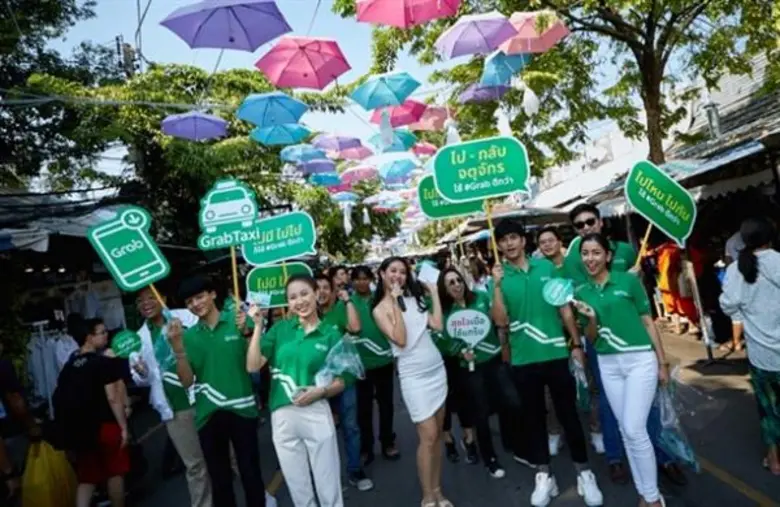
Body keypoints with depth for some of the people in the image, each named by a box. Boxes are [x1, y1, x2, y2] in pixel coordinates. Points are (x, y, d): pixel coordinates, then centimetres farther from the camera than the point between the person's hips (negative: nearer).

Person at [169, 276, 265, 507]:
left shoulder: (237, 321, -4)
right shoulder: (189, 335, 6)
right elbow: (187, 381, 2)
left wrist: (248, 333, -23)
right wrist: (177, 347, -9)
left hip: (241, 409, -3)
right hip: (208, 415, 3)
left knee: (250, 471, 5)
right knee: (219, 477, 15)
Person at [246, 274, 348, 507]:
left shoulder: (331, 334, 0)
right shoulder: (280, 329, 3)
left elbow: (340, 382, 3)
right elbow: (252, 366, -5)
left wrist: (321, 391, -16)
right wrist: (258, 326, -11)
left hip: (317, 414, -1)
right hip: (283, 416, 2)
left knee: (329, 487, 8)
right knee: (298, 488, 16)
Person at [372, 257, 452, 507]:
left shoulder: (414, 298, 9)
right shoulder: (380, 309, -5)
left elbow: (437, 325, 0)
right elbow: (400, 340, -18)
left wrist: (434, 293, 3)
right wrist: (396, 303, -17)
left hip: (437, 369, 6)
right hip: (414, 376, -5)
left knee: (437, 434, 10)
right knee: (428, 436, -6)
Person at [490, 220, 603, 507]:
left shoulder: (547, 267, 0)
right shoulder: (500, 277, -3)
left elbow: (565, 308, 5)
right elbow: (501, 321, -11)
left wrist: (576, 344, 4)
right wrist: (497, 286, -19)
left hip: (556, 353, 0)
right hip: (523, 360, 0)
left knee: (569, 413, 9)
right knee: (533, 416, 11)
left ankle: (584, 473, 25)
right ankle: (544, 476, 25)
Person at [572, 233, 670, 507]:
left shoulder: (629, 281, -4)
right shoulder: (581, 292, 5)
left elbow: (648, 322, 1)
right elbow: (591, 338, 9)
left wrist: (663, 362, -1)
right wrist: (591, 318, -12)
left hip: (640, 359, -4)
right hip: (608, 365, 4)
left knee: (635, 429, -8)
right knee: (625, 430, 10)